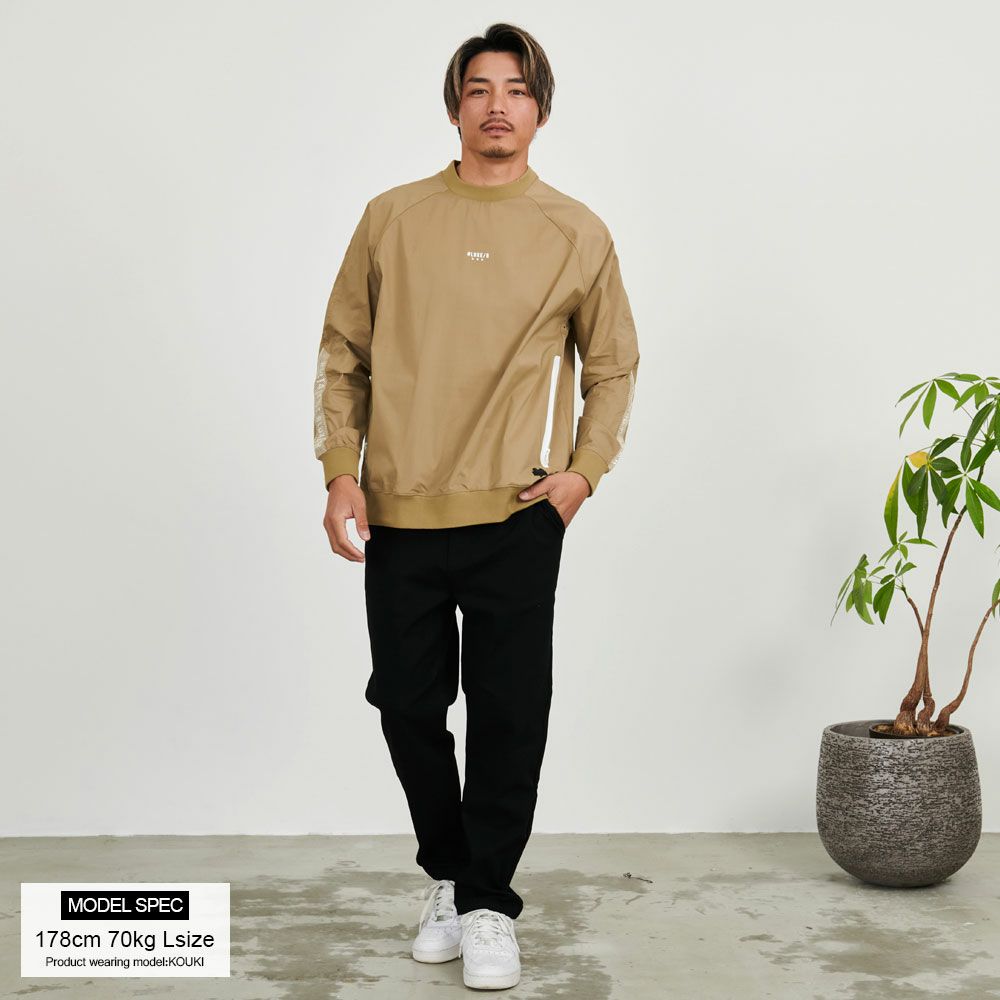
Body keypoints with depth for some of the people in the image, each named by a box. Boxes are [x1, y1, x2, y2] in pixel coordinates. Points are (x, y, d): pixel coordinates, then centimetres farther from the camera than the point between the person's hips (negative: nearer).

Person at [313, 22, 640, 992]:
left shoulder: (578, 234, 5)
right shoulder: (392, 218, 6)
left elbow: (612, 366, 13)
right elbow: (343, 352, 10)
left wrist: (584, 469, 0)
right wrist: (340, 472, 0)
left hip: (518, 518, -1)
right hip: (400, 514, 1)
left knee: (509, 713, 2)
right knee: (408, 704, 9)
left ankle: (488, 903, 19)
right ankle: (446, 874, 32)